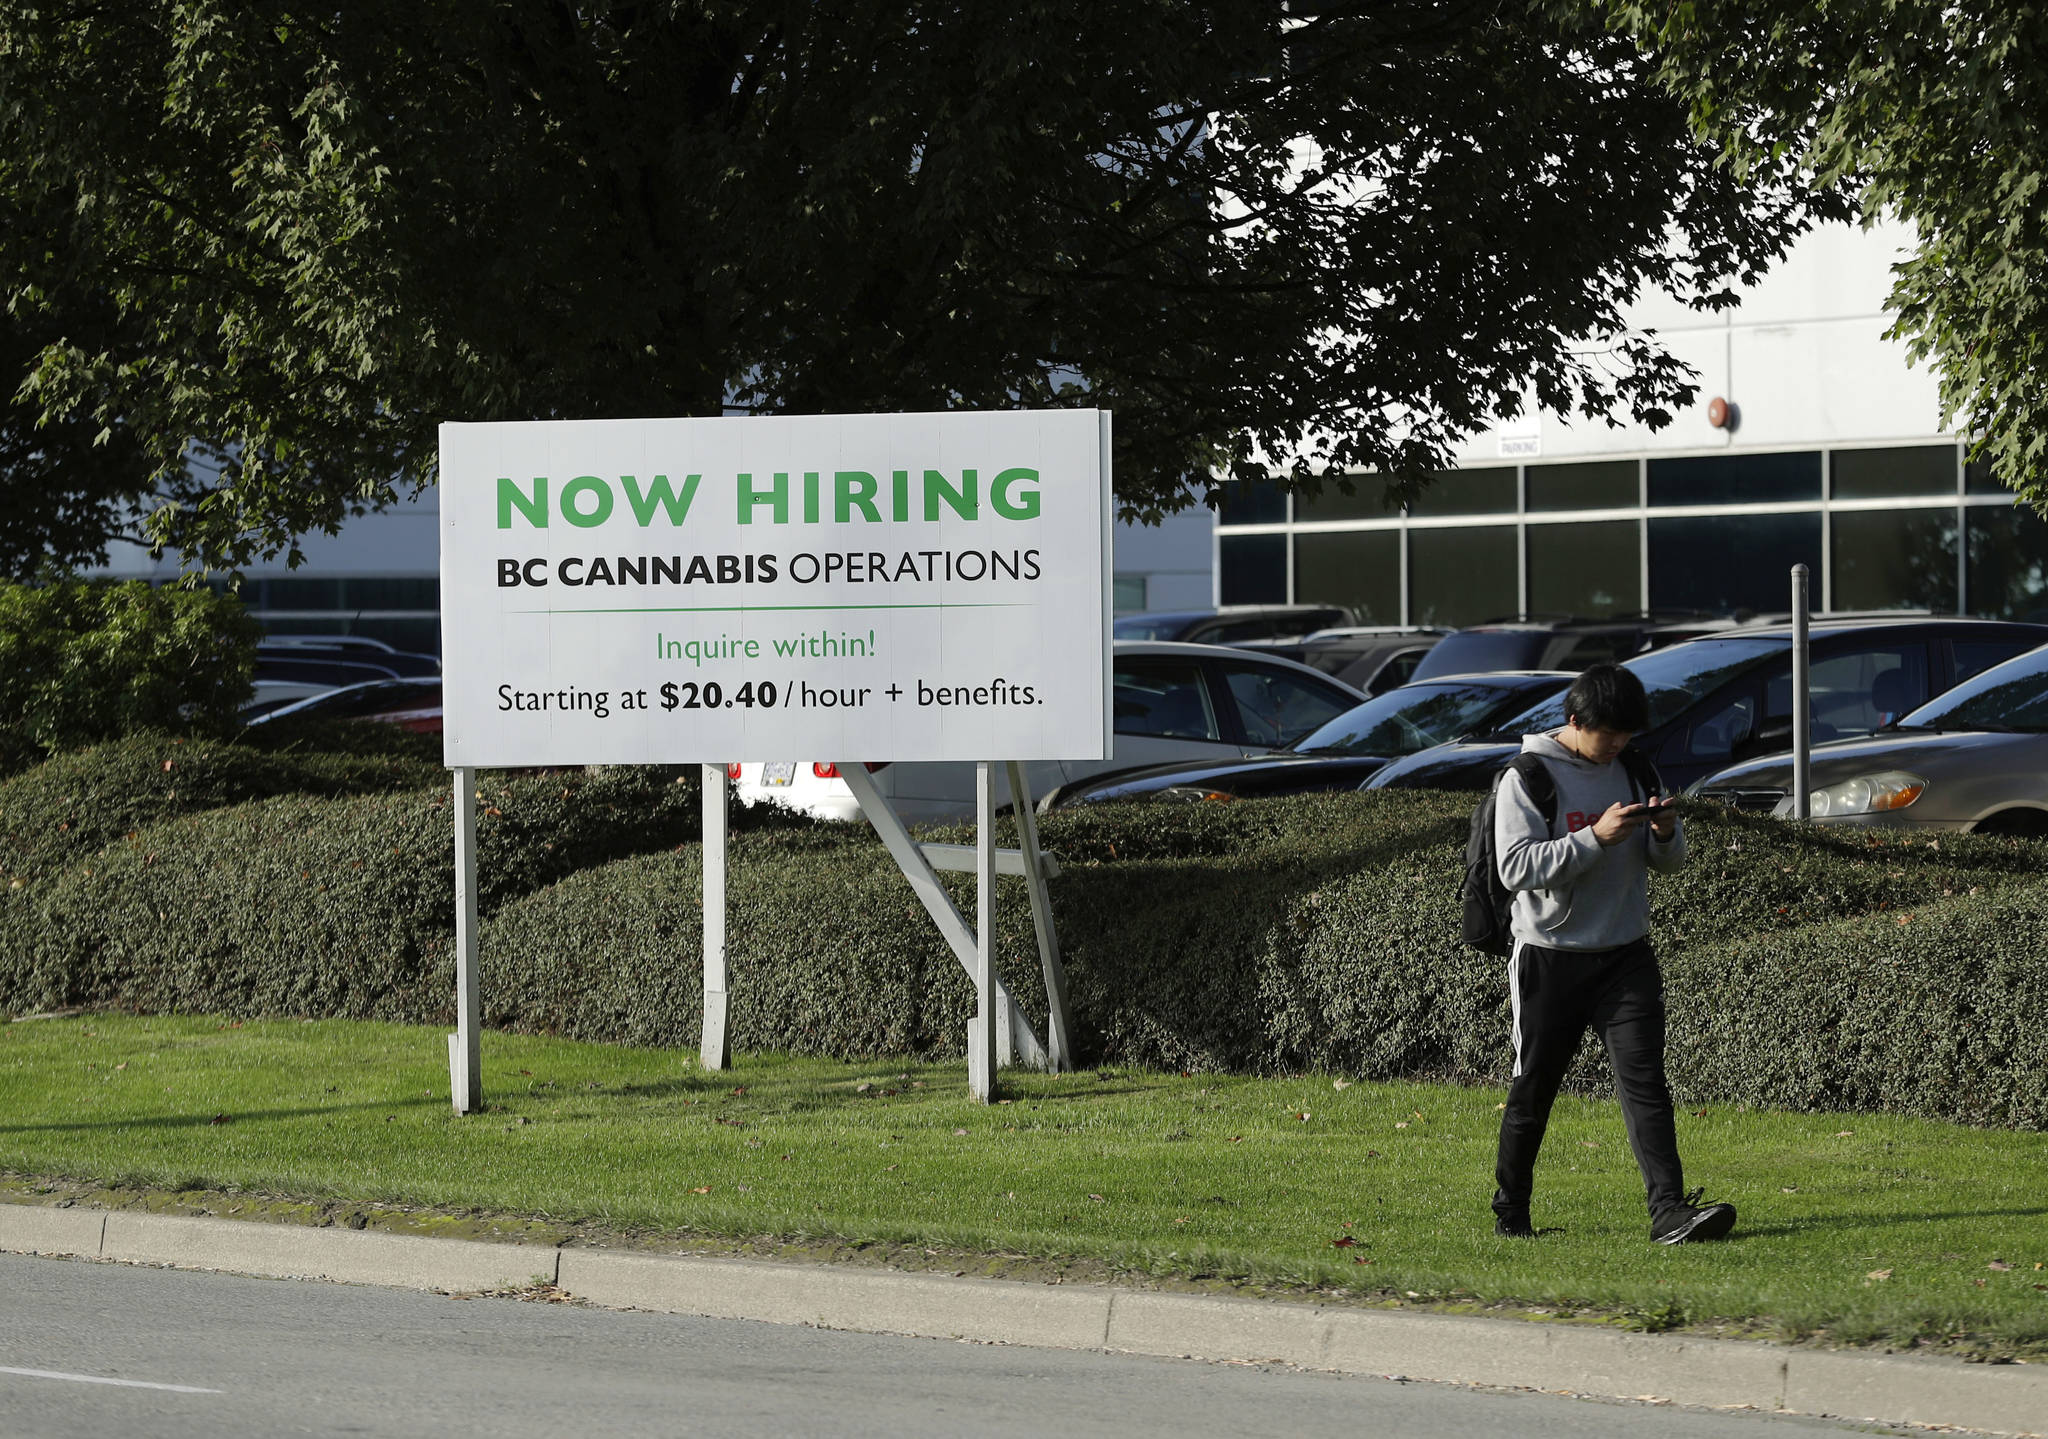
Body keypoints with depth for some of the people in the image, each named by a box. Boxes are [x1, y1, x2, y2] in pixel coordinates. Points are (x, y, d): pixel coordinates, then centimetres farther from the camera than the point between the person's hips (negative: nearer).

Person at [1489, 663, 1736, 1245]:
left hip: (1626, 955, 3)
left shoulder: (1636, 772, 7)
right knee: (1533, 1088, 7)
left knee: (1644, 1080, -9)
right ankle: (1510, 1211, 23)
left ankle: (1670, 1210, -18)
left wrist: (1665, 835, -11)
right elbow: (1516, 868, -17)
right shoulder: (1527, 778, -8)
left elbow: (1669, 861, 13)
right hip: (1550, 957, -3)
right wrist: (1596, 838, -25)